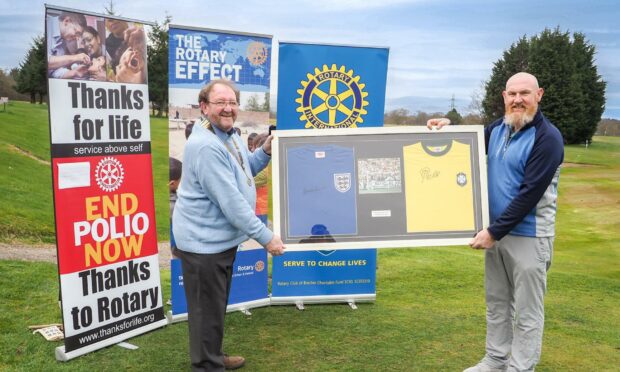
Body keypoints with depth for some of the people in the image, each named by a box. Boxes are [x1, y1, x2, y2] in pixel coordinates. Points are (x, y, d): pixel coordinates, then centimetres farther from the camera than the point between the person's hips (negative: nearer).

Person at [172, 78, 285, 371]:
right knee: (207, 310, 4)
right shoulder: (206, 146, -25)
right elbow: (230, 200, -28)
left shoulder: (230, 136, 7)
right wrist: (265, 237, -24)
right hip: (204, 241, -10)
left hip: (221, 237, 11)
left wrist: (266, 151, 2)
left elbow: (244, 171, 20)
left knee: (217, 304, 24)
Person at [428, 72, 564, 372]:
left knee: (526, 310, 4)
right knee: (496, 303, 17)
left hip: (528, 235, -7)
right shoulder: (498, 129, 6)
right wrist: (449, 127, 5)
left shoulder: (547, 138, -16)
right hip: (497, 230, 7)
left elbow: (530, 194, -21)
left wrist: (494, 232, -20)